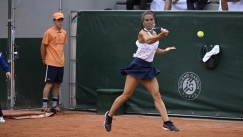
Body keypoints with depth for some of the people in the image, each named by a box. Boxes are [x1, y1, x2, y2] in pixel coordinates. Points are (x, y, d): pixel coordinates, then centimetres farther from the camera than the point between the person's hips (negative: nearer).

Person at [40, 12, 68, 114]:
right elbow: (43, 46, -4)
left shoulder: (64, 33, 10)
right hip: (51, 63, -7)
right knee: (49, 84, -8)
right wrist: (44, 59, 0)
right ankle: (44, 106, -6)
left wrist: (61, 58, 15)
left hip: (61, 63, 7)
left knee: (57, 85, 10)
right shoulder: (49, 32, -9)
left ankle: (54, 105, 18)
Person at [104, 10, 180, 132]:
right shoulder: (142, 33, -12)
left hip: (148, 68, 7)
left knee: (157, 96, -2)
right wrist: (161, 36, -56)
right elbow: (148, 40, -38)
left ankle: (167, 123, -7)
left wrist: (165, 51, 6)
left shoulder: (154, 33, 10)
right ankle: (109, 116, 15)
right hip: (137, 66, -7)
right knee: (126, 95, -3)